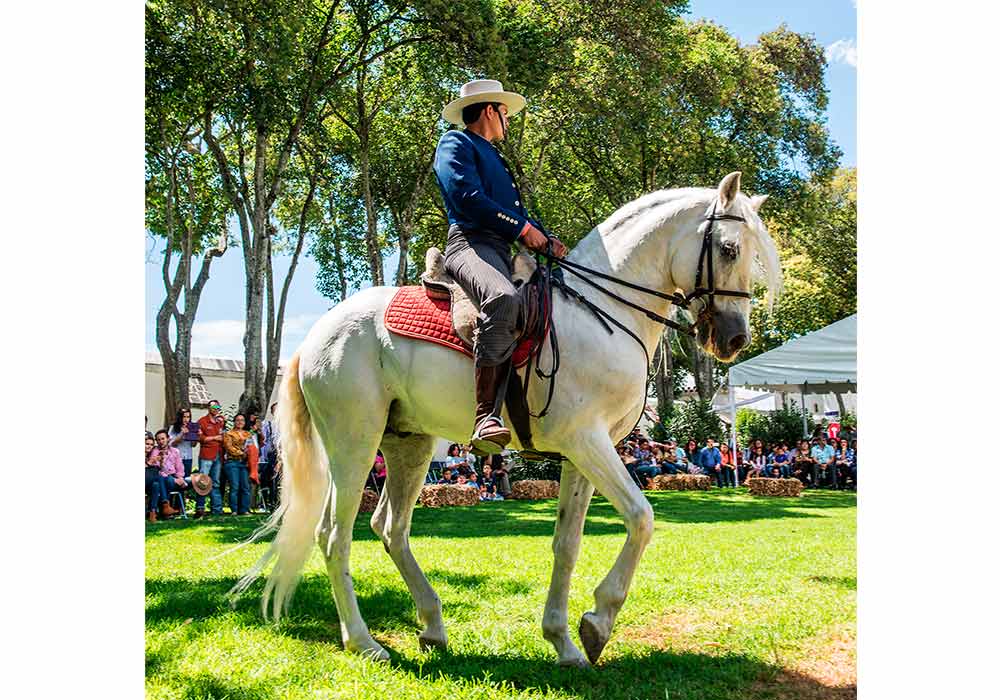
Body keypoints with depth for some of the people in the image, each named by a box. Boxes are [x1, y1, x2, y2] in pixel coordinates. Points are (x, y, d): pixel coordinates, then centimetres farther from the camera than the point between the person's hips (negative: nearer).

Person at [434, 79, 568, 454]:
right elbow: (468, 198, -10)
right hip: (470, 243, -11)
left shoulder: (493, 157, 35)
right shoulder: (456, 143, 6)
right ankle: (486, 416, -46)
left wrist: (545, 240, 11)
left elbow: (514, 211, 30)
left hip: (503, 251, 11)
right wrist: (523, 228, -7)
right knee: (503, 298, -40)